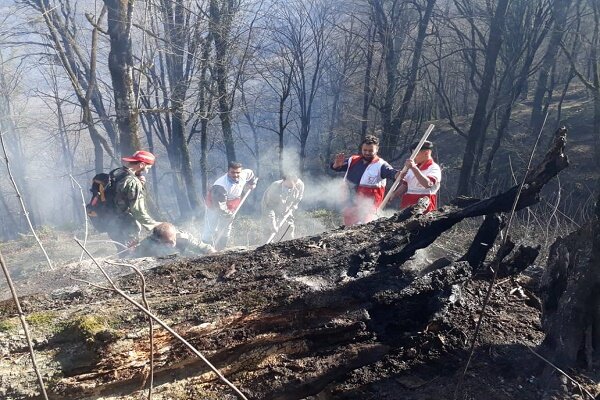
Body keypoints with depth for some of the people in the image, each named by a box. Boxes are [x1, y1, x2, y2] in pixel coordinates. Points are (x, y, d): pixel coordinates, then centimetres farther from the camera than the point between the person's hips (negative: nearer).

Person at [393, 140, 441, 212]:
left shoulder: (434, 168, -7)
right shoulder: (412, 168, 18)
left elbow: (428, 184, -26)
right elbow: (405, 185, 24)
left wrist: (414, 168, -31)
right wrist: (392, 196, 9)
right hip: (407, 205, 7)